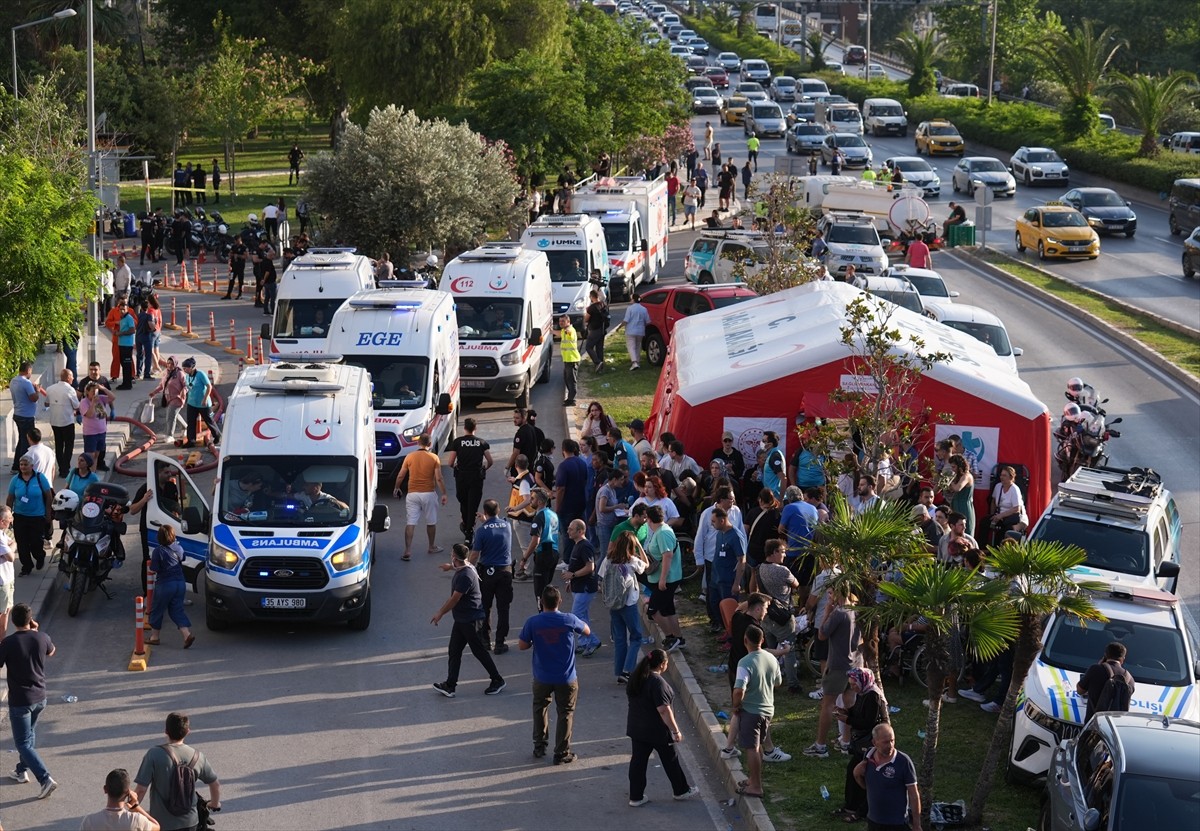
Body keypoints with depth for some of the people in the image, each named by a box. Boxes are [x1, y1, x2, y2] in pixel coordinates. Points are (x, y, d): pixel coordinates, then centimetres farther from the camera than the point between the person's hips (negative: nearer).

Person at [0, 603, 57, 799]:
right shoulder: (42, 638, -6)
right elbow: (51, 652, 17)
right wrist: (36, 631, 14)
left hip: (20, 700, -5)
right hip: (40, 698, 5)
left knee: (24, 743, 0)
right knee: (29, 734, 27)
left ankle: (46, 779, -12)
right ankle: (22, 770, 41)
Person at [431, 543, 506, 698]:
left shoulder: (465, 576, -26)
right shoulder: (461, 570, 4)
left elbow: (455, 599, -22)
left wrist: (440, 613, -13)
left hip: (471, 620, -10)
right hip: (461, 619, 10)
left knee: (479, 650, 3)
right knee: (454, 651, 9)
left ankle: (497, 680, 17)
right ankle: (450, 685, 12)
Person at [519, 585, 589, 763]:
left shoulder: (533, 622, -15)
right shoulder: (569, 620, -15)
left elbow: (522, 645, -5)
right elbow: (587, 631, 5)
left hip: (542, 677, 1)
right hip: (566, 678, -1)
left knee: (540, 708, 26)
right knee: (565, 714, 12)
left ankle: (539, 746, 32)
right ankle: (561, 753, 15)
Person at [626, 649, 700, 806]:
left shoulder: (635, 678, 2)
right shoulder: (657, 682, -24)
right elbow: (664, 710, -25)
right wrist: (676, 730, -18)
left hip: (636, 728, 7)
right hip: (657, 731, -7)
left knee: (638, 761, 10)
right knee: (670, 760, 11)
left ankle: (636, 797, 12)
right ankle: (681, 791, 27)